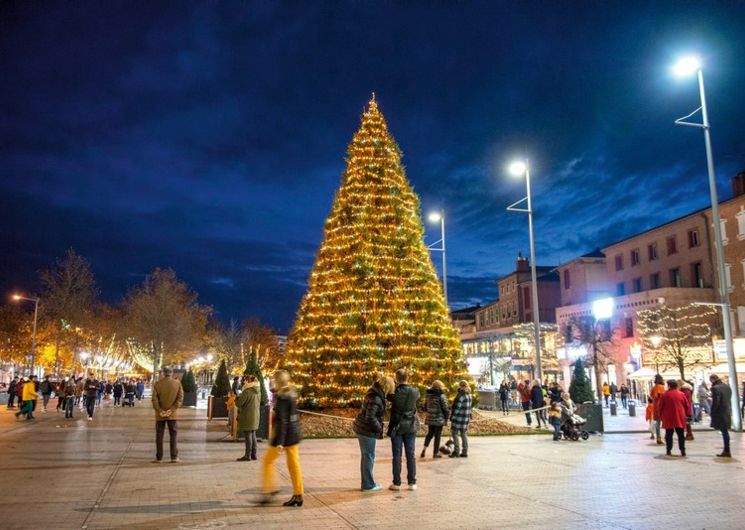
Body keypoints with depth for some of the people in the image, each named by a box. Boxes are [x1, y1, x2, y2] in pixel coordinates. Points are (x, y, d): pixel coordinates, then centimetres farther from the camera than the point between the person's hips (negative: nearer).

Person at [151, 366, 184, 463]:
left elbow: (154, 399, -10)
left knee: (159, 436, 8)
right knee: (173, 435, 7)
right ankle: (174, 457, 6)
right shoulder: (177, 384, -2)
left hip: (160, 415, 0)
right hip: (173, 415, 0)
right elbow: (180, 398, -9)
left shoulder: (157, 384, -3)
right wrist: (171, 410, -12)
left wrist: (160, 410, -11)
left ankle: (159, 458, 10)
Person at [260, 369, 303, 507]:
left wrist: (279, 441, -23)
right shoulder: (292, 393, 7)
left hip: (284, 433, -8)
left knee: (267, 461, 9)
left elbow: (282, 420, -22)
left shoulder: (281, 397, -17)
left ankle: (269, 490, 10)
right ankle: (298, 495, 14)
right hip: (294, 433, 8)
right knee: (293, 463, 11)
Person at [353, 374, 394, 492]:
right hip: (367, 431, -10)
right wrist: (379, 428, -13)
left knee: (365, 456, 17)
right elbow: (370, 417, -25)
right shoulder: (375, 398, -22)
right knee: (369, 457, 2)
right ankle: (368, 485, 12)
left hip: (362, 428, 10)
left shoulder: (375, 393, 6)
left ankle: (367, 483, 27)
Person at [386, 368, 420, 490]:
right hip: (411, 426, 2)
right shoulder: (415, 391, -5)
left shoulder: (395, 392, -14)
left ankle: (396, 483, 8)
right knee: (411, 454, 8)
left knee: (397, 455, 4)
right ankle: (412, 482, 12)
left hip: (397, 426, -2)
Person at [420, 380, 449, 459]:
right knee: (437, 435, 4)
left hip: (430, 418, 5)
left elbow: (425, 407, 14)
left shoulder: (428, 395, 5)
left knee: (430, 433, 18)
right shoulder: (441, 396, -13)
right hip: (439, 419, -5)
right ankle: (436, 453, 10)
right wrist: (446, 417, 3)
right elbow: (445, 408, -10)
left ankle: (424, 448, 4)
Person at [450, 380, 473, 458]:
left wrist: (452, 417, -11)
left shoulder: (461, 395, -16)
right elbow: (469, 407, 15)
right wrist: (468, 417, 19)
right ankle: (464, 452, 13)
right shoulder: (469, 395, 11)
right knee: (464, 434, 11)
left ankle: (456, 451, -2)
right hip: (466, 418, 8)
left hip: (459, 418, -8)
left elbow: (456, 407, -17)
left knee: (455, 434, 0)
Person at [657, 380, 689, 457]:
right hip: (680, 418, 1)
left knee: (669, 435, 7)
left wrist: (661, 415, 13)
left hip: (668, 419, -1)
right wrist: (685, 414, 21)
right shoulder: (681, 394, 0)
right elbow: (687, 405, 6)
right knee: (681, 435, 6)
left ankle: (669, 450, 7)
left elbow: (660, 406, -1)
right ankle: (682, 450, 0)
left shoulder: (664, 395, -6)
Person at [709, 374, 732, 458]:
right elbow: (729, 400, 14)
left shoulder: (715, 388, -17)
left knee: (724, 432, -1)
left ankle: (727, 451, 4)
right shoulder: (727, 386, 8)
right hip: (727, 413, 8)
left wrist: (712, 414, -9)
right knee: (725, 431, 14)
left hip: (720, 414, -8)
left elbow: (715, 403, -18)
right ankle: (726, 450, 20)